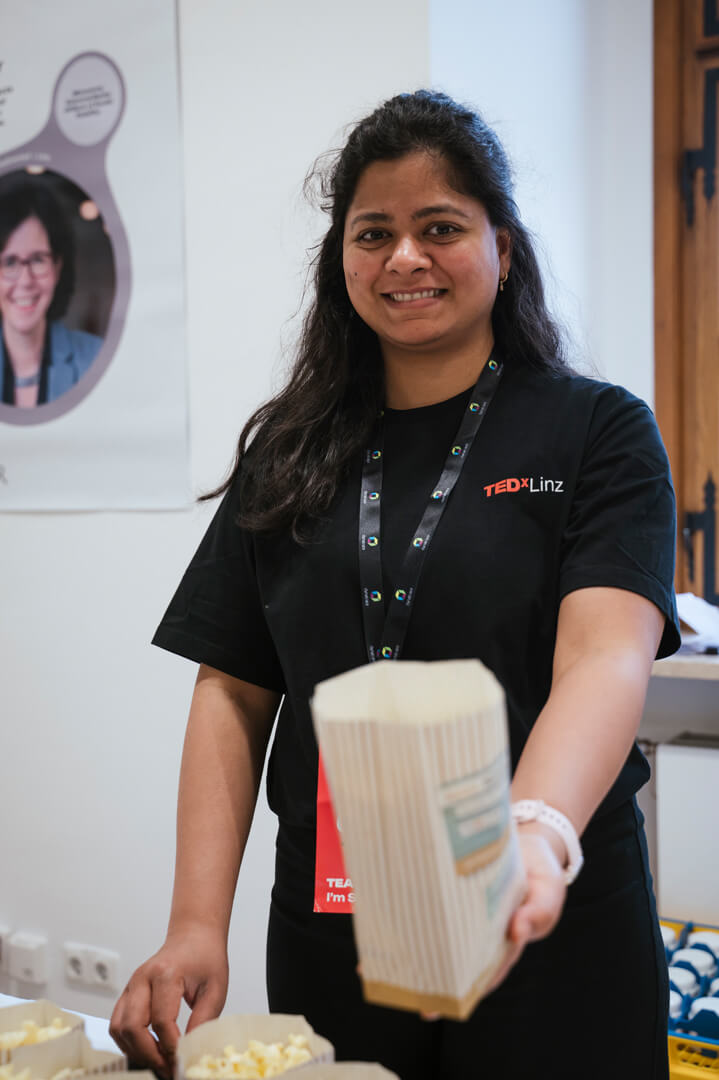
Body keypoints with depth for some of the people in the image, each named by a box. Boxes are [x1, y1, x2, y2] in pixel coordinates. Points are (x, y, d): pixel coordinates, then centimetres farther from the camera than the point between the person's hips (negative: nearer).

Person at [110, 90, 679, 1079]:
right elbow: (233, 693, 3)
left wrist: (538, 835, -38)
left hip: (549, 936, -2)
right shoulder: (288, 455, 5)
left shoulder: (600, 431, -4)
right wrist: (197, 924, -8)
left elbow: (606, 657, -18)